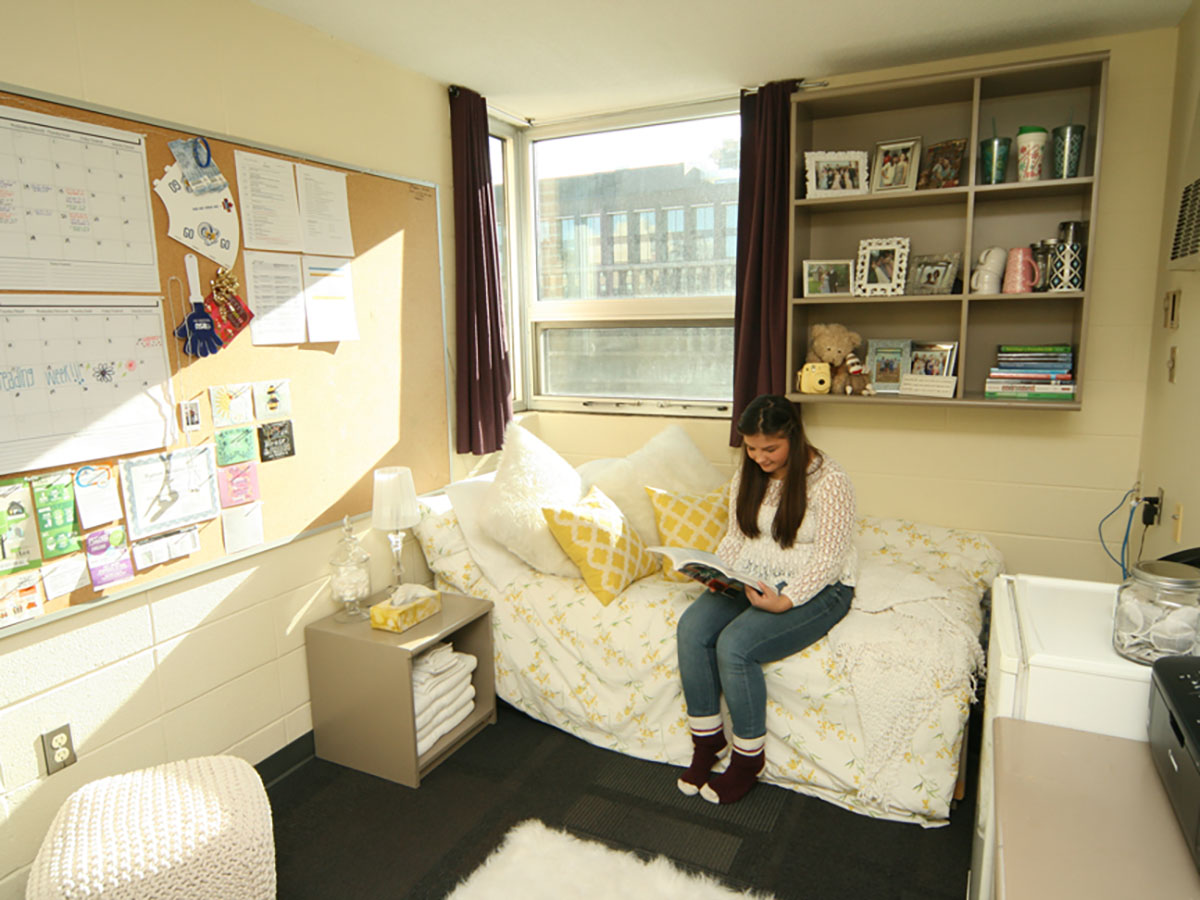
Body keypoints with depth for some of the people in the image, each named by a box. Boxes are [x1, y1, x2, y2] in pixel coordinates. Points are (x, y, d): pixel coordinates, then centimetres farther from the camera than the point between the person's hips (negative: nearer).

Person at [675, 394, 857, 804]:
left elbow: (829, 559, -17)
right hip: (752, 581, 6)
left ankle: (748, 759, -3)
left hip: (816, 590, -6)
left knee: (734, 645, -27)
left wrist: (786, 601, -28)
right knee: (691, 629, -19)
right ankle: (706, 741, -1)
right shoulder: (747, 476, 4)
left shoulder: (830, 480, -16)